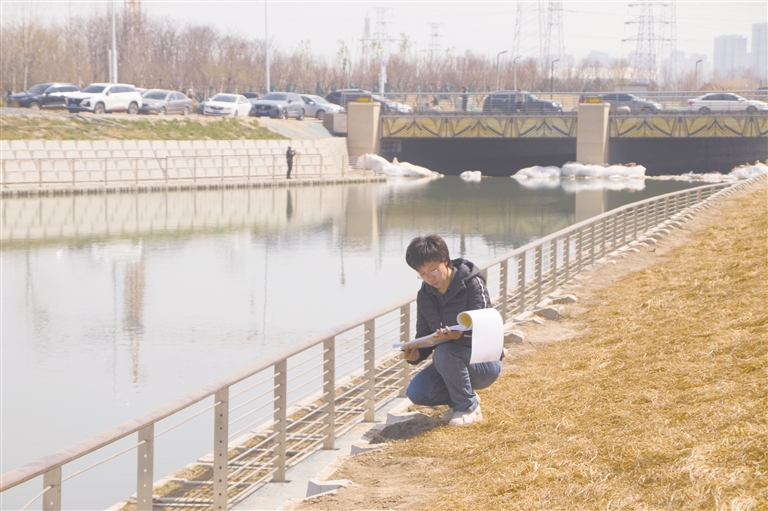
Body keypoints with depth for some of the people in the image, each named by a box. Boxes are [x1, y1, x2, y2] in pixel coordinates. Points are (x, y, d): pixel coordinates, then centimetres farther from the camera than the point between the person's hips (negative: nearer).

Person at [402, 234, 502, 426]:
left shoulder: (472, 284, -14)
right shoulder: (425, 295, 4)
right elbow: (424, 336, 6)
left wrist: (460, 335, -45)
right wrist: (416, 353, -18)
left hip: (485, 362, -6)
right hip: (452, 364, 6)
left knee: (444, 353, -36)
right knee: (416, 392, -18)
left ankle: (469, 408, -13)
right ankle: (466, 396, 9)